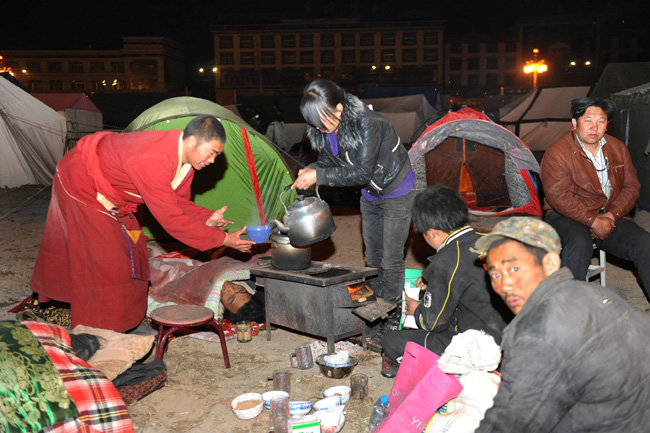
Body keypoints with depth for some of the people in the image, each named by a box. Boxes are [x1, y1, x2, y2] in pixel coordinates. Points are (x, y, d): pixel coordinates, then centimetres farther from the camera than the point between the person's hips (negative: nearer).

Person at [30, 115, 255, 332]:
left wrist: (207, 218, -21)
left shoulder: (184, 156, -12)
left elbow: (179, 203, -2)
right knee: (99, 258, -7)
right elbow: (170, 218, -40)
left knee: (130, 248, 13)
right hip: (80, 183, -9)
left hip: (107, 189, 9)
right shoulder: (153, 160, -42)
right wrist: (222, 239, -38)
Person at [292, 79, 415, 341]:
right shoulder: (325, 128, -13)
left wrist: (318, 177, -35)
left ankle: (392, 316, 12)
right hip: (370, 195, 7)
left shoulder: (367, 123, -35)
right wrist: (310, 171, -22)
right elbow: (326, 160, 0)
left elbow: (361, 173, -35)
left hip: (397, 192, -7)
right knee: (372, 257, 14)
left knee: (391, 260, -3)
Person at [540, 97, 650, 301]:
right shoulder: (556, 153, -10)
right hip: (569, 218, -5)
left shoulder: (618, 148, 9)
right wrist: (593, 221, -19)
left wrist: (611, 215, -9)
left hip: (610, 218, 5)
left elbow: (631, 186, 8)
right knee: (579, 245, -36)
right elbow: (558, 197, -17)